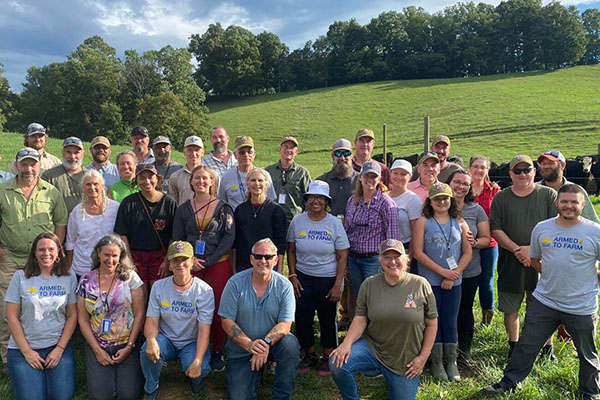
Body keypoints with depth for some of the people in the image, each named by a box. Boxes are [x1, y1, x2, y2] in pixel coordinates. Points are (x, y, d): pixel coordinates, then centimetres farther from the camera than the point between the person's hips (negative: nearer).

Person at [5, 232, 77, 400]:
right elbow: (12, 317, -2)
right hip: (23, 348, -1)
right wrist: (27, 351, -6)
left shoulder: (69, 278, 2)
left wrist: (60, 348, -6)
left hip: (59, 345, 1)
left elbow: (72, 315, 2)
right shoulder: (20, 277, -2)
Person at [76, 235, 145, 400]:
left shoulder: (130, 277, -5)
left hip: (126, 345, -1)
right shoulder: (86, 281, 1)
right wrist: (97, 350, -4)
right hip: (97, 346, 2)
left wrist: (129, 346, -8)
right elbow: (83, 319, 3)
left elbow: (139, 314, -5)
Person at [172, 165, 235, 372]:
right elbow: (177, 238, 9)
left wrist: (207, 261, -10)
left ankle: (217, 352, 16)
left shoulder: (223, 208, 2)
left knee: (217, 308, 1)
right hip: (190, 266, 2)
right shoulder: (183, 209, 10)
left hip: (218, 265, -2)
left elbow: (229, 238, -3)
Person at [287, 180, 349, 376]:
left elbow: (342, 257, -5)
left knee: (328, 320, 9)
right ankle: (310, 355, 27)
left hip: (328, 279, -1)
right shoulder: (297, 221, 0)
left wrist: (337, 285, -10)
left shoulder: (334, 223, -6)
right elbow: (291, 251, 7)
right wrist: (292, 276, -2)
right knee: (301, 319, 3)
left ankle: (328, 357, 30)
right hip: (303, 279, 2)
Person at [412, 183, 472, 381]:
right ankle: (436, 363, 19)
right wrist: (442, 271, -12)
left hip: (453, 282, 2)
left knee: (450, 322, 8)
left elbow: (467, 253, 4)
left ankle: (451, 363, 21)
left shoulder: (460, 223, 6)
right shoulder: (423, 222, -2)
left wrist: (453, 275, -7)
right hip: (429, 280, -2)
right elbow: (418, 252, -9)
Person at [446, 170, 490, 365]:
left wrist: (474, 242, -17)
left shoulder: (476, 210, 2)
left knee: (465, 310, 14)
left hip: (469, 272, 2)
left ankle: (464, 351, 28)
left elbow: (487, 239, 5)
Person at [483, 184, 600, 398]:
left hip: (582, 307, -2)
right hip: (544, 301, 3)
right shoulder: (541, 228, 1)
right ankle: (508, 382, 26)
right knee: (526, 345, 10)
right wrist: (553, 276, 5)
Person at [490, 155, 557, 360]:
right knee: (510, 307, 9)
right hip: (510, 261, 1)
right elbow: (496, 230, 0)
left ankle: (547, 347, 24)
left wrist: (533, 249, -14)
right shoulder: (501, 198, 5)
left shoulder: (549, 195, 2)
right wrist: (517, 249, -12)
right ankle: (513, 345, 26)